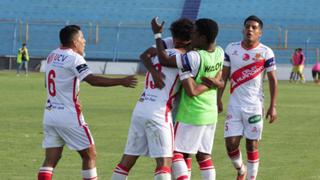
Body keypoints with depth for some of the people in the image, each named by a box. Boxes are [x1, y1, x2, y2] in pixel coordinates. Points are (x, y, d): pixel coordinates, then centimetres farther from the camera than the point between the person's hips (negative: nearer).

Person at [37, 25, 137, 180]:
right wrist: (121, 81, -21)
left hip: (50, 114, 7)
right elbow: (92, 80, -22)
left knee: (50, 159, 4)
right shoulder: (73, 58, -11)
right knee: (89, 155, 5)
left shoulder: (52, 56, 12)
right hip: (69, 116, -7)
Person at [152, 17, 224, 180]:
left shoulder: (194, 58, -25)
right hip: (210, 114, 7)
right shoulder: (219, 53, -4)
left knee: (176, 153, 1)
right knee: (204, 155, 11)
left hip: (191, 116, -7)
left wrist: (157, 35, -8)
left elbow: (164, 61, -17)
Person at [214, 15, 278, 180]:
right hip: (234, 105, 2)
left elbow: (273, 80, -1)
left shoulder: (266, 52, -5)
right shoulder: (231, 49, 2)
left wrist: (273, 106, -5)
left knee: (252, 146, 0)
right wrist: (218, 98, 3)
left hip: (254, 107, -2)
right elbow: (224, 75, 9)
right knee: (231, 144, -1)